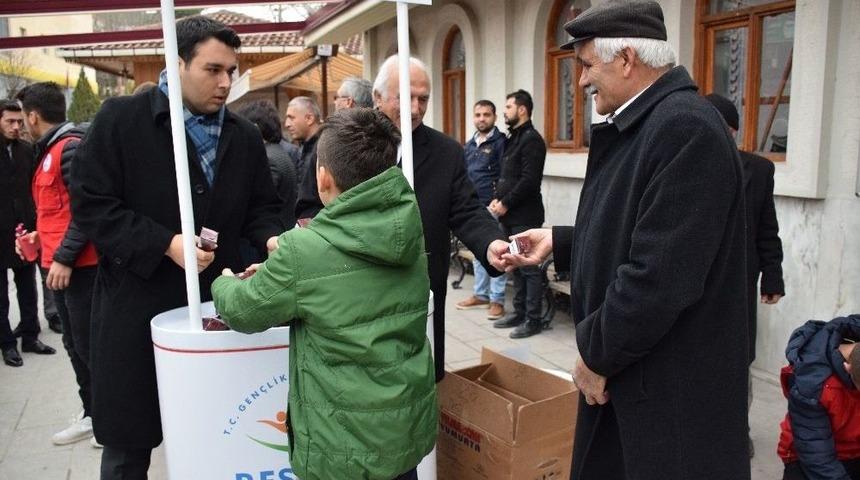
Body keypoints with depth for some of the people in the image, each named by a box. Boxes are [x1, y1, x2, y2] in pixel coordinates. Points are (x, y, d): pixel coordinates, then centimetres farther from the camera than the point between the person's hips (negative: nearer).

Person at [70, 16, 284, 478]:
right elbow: (89, 203, -9)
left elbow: (262, 206, 13)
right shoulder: (120, 118, -6)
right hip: (137, 305, -3)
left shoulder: (244, 135, 7)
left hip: (218, 300, 3)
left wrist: (270, 238, -10)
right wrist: (166, 244, -19)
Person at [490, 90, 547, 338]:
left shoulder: (531, 139, -11)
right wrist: (497, 198, 3)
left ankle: (533, 319, 5)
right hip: (510, 215, 9)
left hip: (525, 215, -9)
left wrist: (505, 204, -14)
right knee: (516, 266, 14)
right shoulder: (514, 138, 18)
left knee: (529, 268, -3)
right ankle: (519, 313, 23)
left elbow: (529, 180, -19)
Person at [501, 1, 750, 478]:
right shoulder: (639, 124, 10)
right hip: (625, 365, 9)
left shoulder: (686, 128, -22)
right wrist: (558, 241, 16)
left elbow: (660, 275, -27)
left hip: (672, 387, -9)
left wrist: (596, 353, -16)